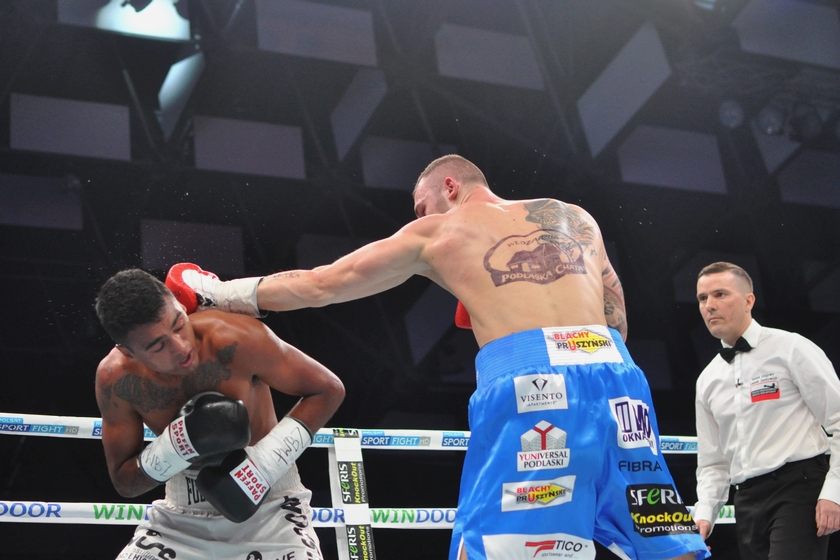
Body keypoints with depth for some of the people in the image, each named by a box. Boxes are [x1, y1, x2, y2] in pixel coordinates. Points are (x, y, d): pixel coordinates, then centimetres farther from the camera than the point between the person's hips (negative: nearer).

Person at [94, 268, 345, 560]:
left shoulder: (234, 339, -25)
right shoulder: (116, 379, -14)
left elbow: (328, 390, -15)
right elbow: (123, 481, -4)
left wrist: (265, 463, -24)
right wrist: (175, 447, -24)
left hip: (268, 504, -2)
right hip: (182, 515, 3)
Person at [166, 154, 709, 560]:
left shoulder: (435, 232, 20)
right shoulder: (576, 217, 29)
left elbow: (317, 285, 25)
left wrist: (215, 293, 37)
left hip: (526, 377, -4)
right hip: (614, 370, 4)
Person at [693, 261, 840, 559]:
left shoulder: (790, 348, -1)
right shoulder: (708, 381, 16)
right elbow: (712, 463, 18)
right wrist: (704, 515, 3)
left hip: (799, 489, -6)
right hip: (748, 501, 6)